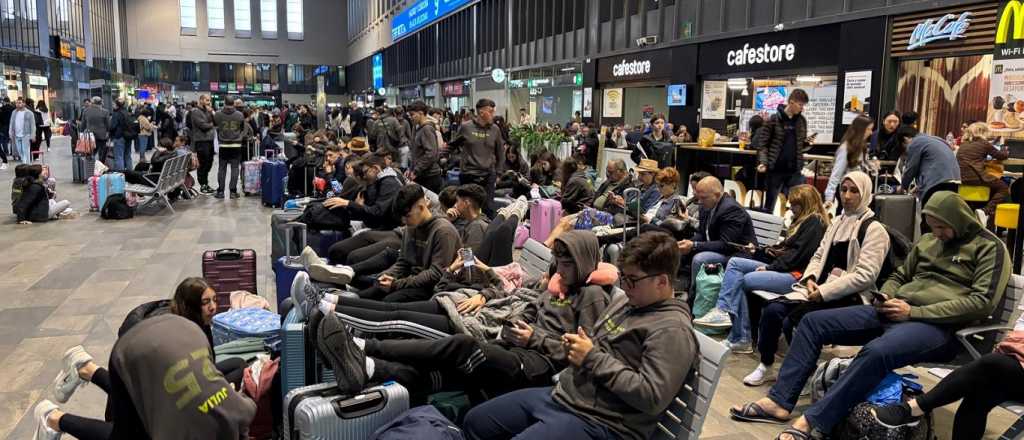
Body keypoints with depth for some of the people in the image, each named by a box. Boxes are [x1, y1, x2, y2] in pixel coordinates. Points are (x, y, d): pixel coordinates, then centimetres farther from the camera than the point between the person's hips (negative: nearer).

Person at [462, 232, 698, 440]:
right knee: (475, 421, 12)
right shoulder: (625, 301, 12)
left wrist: (592, 358, -19)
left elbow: (652, 398, -24)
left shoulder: (672, 329, -16)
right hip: (560, 395, 10)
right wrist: (577, 345, 2)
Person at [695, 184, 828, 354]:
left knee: (742, 280, -22)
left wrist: (770, 267, -15)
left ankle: (739, 339, -15)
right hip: (784, 268, 10)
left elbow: (798, 254, -17)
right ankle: (723, 311, -20)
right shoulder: (803, 221, 24)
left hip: (797, 275, -10)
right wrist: (757, 251, 12)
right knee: (734, 262, -6)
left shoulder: (815, 222, -7)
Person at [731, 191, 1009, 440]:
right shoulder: (928, 241, 21)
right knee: (813, 322, -7)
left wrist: (914, 312, -16)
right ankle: (779, 401, -10)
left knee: (877, 351, -39)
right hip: (895, 312, 7)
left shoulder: (990, 248, 1)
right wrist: (885, 298, 5)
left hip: (938, 326, -7)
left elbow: (983, 302, -12)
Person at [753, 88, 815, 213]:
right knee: (770, 204, 8)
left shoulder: (802, 121, 8)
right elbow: (762, 143, -7)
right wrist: (763, 162, -19)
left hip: (794, 170, 4)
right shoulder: (773, 119, -6)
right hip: (775, 169, -4)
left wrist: (807, 143, -4)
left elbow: (800, 145, 17)